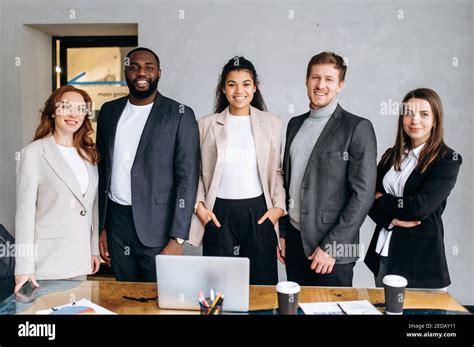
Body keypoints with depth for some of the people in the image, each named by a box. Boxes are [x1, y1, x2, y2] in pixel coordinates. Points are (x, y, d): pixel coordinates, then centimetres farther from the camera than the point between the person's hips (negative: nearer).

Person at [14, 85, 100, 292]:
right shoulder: (33, 153, -8)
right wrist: (24, 267, -10)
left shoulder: (89, 154, 8)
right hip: (47, 260, -5)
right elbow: (25, 212, -9)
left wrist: (94, 250, 13)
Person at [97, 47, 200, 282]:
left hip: (157, 226, -4)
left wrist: (177, 238, -13)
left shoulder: (180, 115, -5)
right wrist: (101, 227, 10)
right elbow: (102, 170, 12)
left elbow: (187, 179, -9)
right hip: (116, 223, 4)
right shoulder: (109, 111, 9)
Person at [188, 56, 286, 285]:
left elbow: (278, 170, 7)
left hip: (259, 212, 0)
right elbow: (196, 171, 9)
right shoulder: (206, 124, 5)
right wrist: (199, 205, -1)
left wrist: (279, 206, -2)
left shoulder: (272, 123, 6)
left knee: (261, 282, 6)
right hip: (219, 214, 0)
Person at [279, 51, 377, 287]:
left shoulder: (358, 128, -9)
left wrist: (330, 247, -15)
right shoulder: (295, 124, 10)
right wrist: (282, 232, 11)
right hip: (294, 240, 5)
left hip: (332, 249, -5)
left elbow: (363, 194, -13)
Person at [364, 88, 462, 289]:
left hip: (420, 256, -5)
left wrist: (382, 199, -5)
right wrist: (391, 219, -15)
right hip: (383, 252, 5)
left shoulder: (448, 159, -8)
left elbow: (420, 207, -19)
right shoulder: (391, 155, 7)